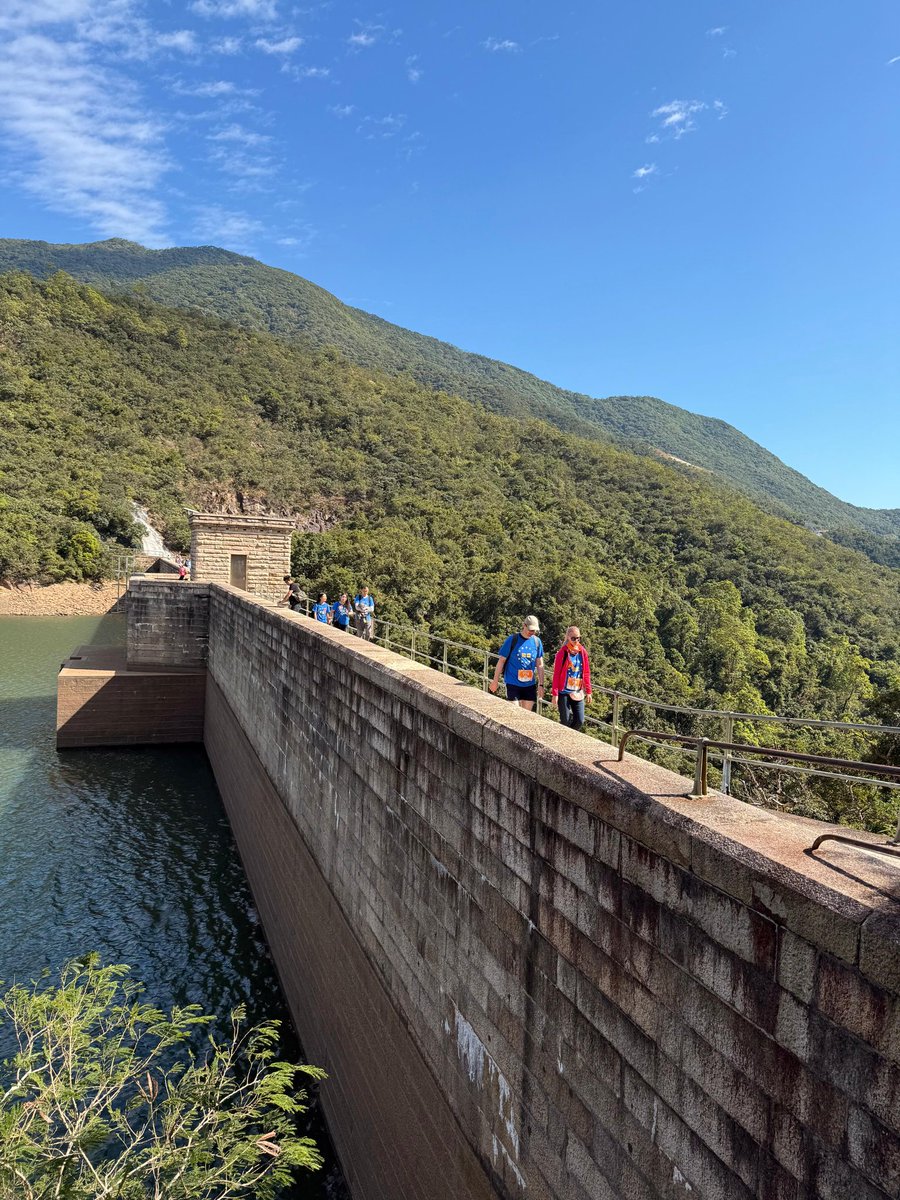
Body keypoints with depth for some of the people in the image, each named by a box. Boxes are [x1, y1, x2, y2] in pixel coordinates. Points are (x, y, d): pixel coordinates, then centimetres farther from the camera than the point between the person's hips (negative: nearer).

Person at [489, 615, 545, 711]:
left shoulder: (537, 641, 2)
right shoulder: (512, 639, -8)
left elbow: (540, 664, 8)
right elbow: (501, 661, -3)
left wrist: (541, 684, 5)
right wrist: (495, 681, -1)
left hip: (530, 685, 4)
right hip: (513, 683, -3)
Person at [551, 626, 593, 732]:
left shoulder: (583, 652, 5)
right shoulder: (562, 652, -7)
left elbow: (586, 673, 10)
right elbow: (556, 674, -7)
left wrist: (588, 691, 8)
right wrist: (555, 693, -11)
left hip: (578, 692, 4)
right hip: (564, 692, -4)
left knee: (580, 721, 0)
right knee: (565, 721, -2)